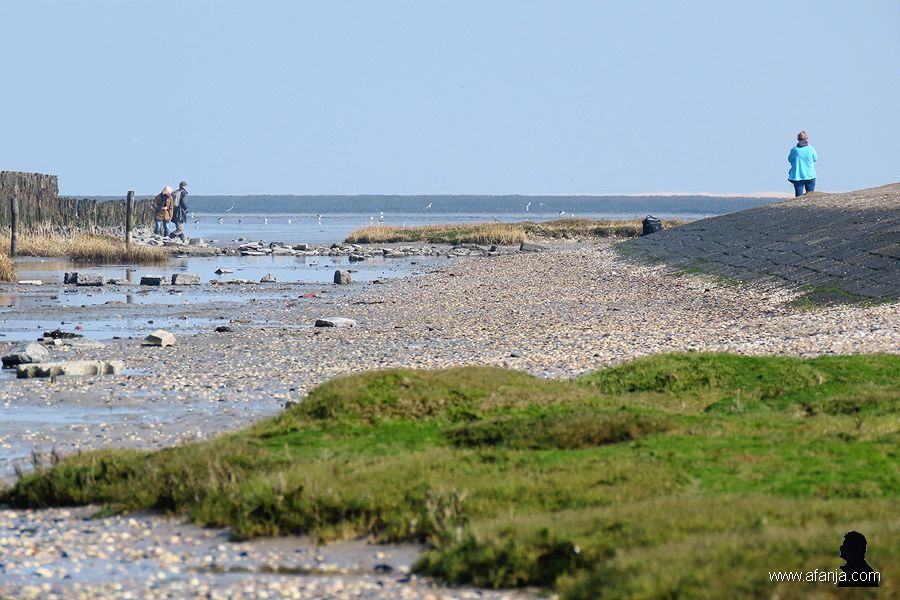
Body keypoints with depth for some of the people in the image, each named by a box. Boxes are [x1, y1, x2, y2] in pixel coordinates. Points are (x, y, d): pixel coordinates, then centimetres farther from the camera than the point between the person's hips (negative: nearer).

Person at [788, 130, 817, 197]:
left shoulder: (794, 150, -9)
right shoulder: (811, 149, -8)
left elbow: (790, 160, 5)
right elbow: (815, 159, 7)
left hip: (797, 177, 0)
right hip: (810, 176, 0)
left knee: (798, 197, 3)